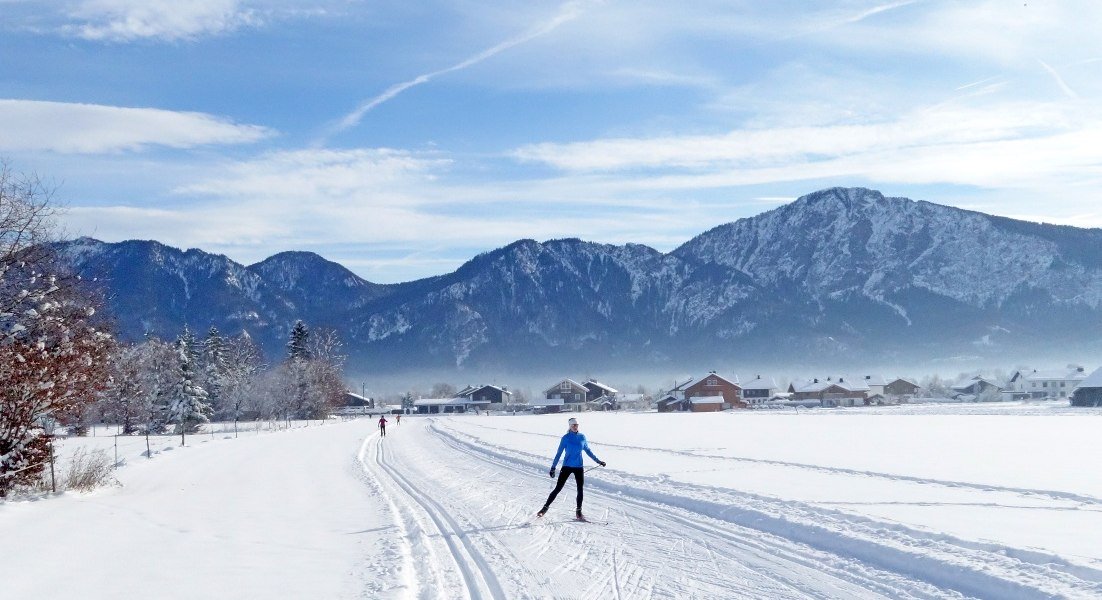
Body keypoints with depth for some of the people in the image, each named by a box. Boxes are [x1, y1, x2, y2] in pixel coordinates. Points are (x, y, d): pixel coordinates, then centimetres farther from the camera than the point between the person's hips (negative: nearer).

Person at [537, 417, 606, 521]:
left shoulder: (582, 437, 4)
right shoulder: (566, 438, -5)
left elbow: (588, 451, 16)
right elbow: (559, 453, -3)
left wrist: (598, 461, 15)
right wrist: (553, 467, -5)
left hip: (579, 467, 3)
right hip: (567, 467, -3)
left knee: (580, 490, 2)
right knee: (558, 489, -3)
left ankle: (579, 512, 13)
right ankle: (545, 507, 7)